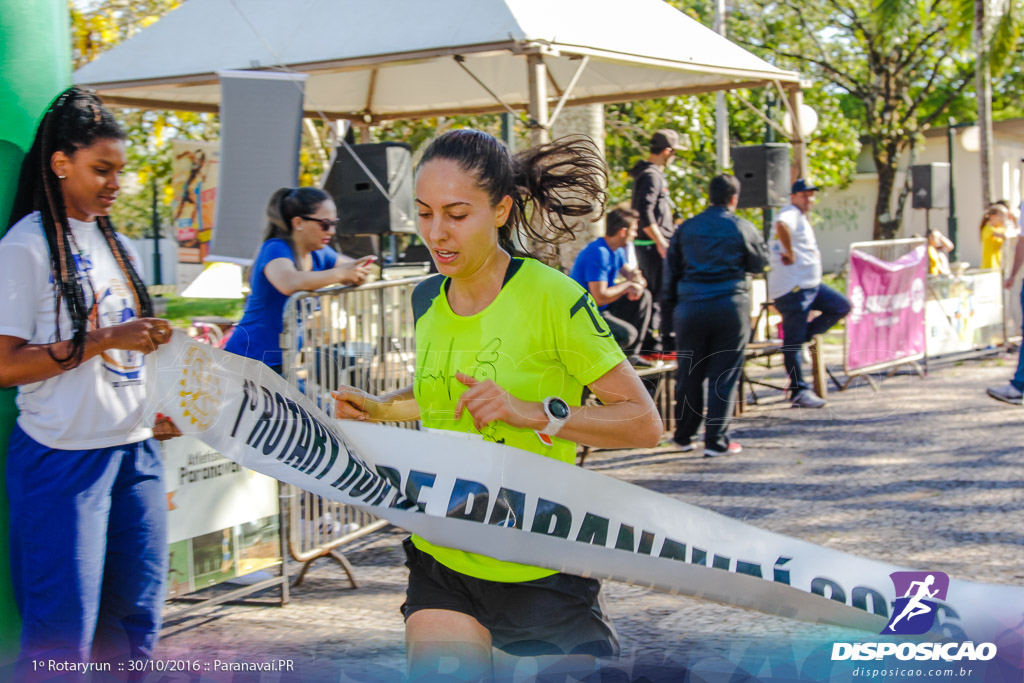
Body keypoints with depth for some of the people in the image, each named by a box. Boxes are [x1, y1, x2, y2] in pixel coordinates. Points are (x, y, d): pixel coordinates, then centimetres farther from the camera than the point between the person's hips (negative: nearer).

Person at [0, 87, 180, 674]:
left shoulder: (117, 245, 15)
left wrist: (158, 413, 9)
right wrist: (104, 340, -19)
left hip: (135, 452, 7)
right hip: (65, 458, -7)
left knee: (135, 624, 9)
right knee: (64, 633, -2)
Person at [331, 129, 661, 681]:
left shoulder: (553, 300, -14)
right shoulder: (427, 301, 4)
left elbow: (645, 423, -13)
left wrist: (535, 413, -25)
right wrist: (378, 409, 6)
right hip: (440, 559, 4)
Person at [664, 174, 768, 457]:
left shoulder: (686, 228, 8)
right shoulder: (742, 228, -1)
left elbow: (671, 269, 11)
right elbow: (759, 263, 9)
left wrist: (672, 303, 19)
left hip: (691, 306, 3)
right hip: (731, 306, -2)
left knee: (689, 374, 12)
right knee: (724, 376, 2)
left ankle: (684, 436, 22)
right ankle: (716, 441, 0)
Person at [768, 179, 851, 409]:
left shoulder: (801, 218, 20)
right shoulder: (791, 213, -12)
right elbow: (781, 226, -37)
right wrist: (790, 254, -27)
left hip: (810, 285, 10)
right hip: (792, 288, -10)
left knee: (841, 307, 9)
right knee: (793, 342, -5)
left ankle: (804, 335, 11)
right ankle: (799, 391, -2)